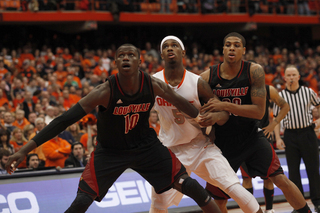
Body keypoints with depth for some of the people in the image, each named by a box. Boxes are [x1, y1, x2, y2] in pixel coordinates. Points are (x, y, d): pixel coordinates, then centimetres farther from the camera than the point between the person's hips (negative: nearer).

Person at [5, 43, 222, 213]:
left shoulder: (153, 85, -18)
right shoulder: (106, 91, -28)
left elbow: (181, 103, 2)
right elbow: (65, 119, -31)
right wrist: (25, 150, -36)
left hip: (145, 145, 3)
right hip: (110, 151, -3)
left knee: (190, 186, -4)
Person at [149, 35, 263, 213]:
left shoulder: (197, 83, -10)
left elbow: (224, 113, -6)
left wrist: (216, 116, -29)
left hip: (201, 146, -1)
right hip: (170, 150, 1)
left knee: (235, 188, -15)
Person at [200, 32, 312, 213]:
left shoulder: (254, 71, -15)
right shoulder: (208, 77, -12)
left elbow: (259, 111, -20)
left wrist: (225, 106, -29)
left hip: (251, 137, -1)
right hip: (224, 142, 1)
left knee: (281, 179, -11)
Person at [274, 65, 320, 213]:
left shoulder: (308, 92, 3)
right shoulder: (280, 96, 2)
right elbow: (276, 119, 5)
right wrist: (278, 138, -3)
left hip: (307, 133, 0)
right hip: (290, 135, 0)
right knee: (293, 171, 3)